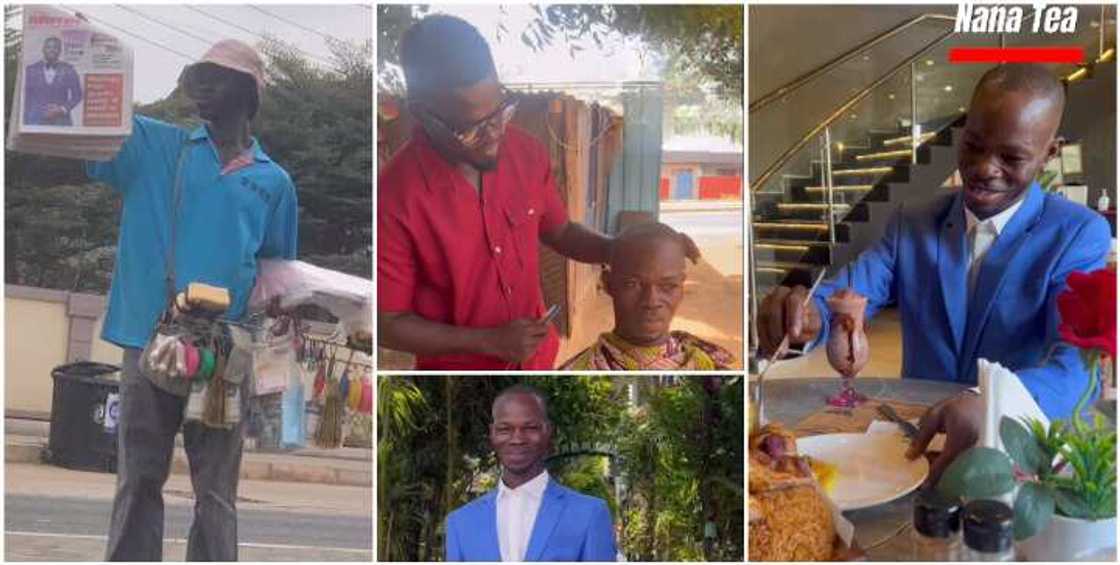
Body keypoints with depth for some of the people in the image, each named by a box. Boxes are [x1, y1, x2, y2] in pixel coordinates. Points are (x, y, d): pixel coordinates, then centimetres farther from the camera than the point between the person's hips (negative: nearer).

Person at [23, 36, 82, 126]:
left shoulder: (68, 70, 3)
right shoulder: (31, 69, 6)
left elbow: (77, 95, 6)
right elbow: (27, 98, 8)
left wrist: (62, 110, -8)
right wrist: (26, 125, 4)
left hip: (61, 122, -1)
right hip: (36, 122, 1)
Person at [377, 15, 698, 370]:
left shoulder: (525, 153, -12)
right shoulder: (394, 199, -29)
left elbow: (559, 232, 5)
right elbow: (388, 324, -20)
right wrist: (491, 341, -25)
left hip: (537, 360, 5)